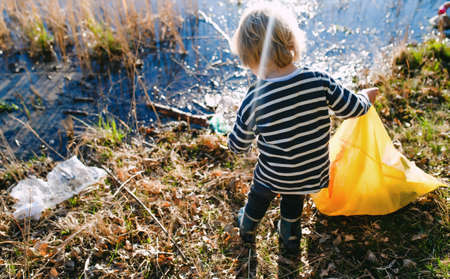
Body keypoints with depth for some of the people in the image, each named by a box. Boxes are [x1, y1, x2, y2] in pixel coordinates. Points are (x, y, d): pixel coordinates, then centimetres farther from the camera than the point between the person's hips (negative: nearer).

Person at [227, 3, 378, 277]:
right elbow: (354, 108, -8)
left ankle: (247, 231, 61)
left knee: (257, 203, 31)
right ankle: (290, 249, 53)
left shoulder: (254, 101, -27)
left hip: (271, 177, -1)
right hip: (311, 175, 2)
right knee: (292, 209, 32)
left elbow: (238, 146, -13)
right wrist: (367, 97, 15)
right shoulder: (320, 81, -23)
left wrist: (237, 133, 11)